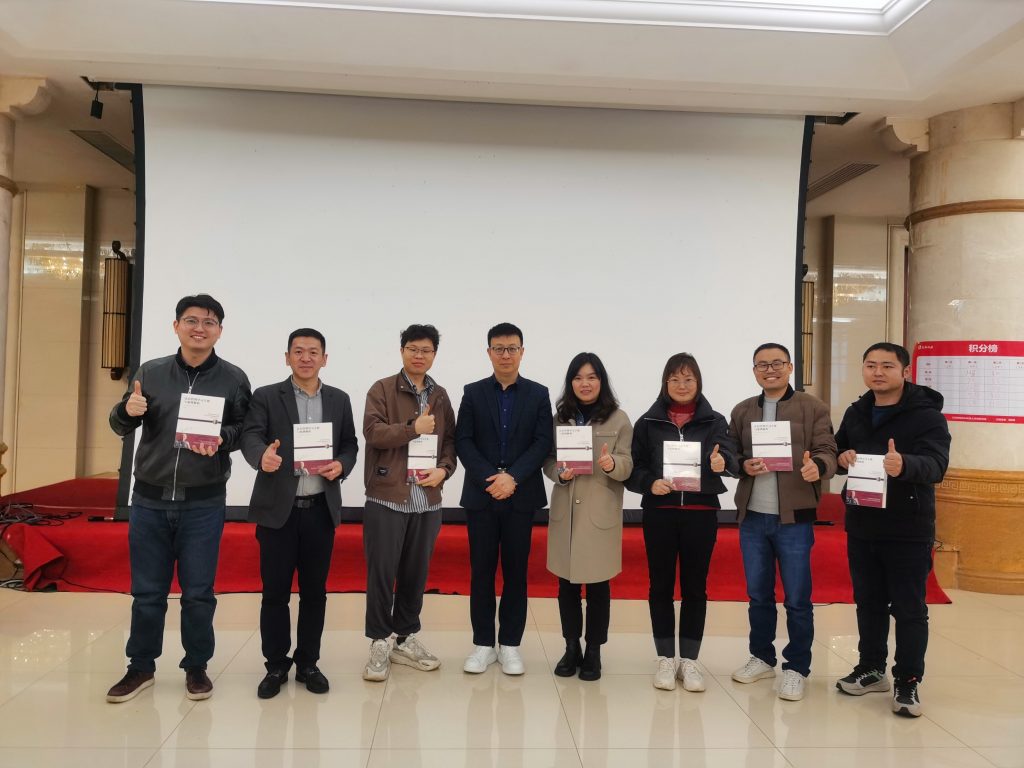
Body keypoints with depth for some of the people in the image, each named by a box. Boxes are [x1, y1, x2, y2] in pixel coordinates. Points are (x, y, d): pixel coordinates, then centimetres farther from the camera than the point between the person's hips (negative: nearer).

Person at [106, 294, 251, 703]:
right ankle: (140, 667, 27)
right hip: (149, 500, 2)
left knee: (198, 592, 7)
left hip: (204, 504, -2)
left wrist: (222, 439, -22)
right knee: (147, 590, 11)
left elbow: (246, 430, -1)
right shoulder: (150, 372, 4)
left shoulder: (233, 378, -1)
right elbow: (121, 427, 8)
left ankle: (196, 667, 23)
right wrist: (127, 411, -15)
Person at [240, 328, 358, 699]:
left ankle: (308, 663, 23)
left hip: (321, 509, 2)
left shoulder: (339, 400, 9)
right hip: (277, 508, -2)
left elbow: (350, 444, 12)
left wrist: (341, 465, -10)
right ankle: (276, 666, 19)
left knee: (315, 590, 9)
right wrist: (262, 456, -36)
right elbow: (250, 436, -13)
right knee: (275, 590, 5)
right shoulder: (266, 397, 0)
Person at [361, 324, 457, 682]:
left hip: (427, 499, 4)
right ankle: (379, 643, 15)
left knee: (416, 572, 12)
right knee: (381, 572, 1)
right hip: (387, 497, -4)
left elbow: (451, 439, 13)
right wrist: (413, 428, -16)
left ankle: (406, 638, 26)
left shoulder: (440, 396, 12)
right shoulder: (382, 389, 0)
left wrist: (444, 469, -4)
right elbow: (372, 431, -12)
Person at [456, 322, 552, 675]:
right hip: (480, 495, 0)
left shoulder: (538, 394, 5)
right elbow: (463, 441, -2)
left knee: (516, 570, 5)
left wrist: (513, 477, -15)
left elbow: (543, 443, -3)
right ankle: (483, 643, 15)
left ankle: (509, 645, 16)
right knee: (481, 570, 5)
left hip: (521, 496, 0)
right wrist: (489, 478, -15)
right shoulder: (473, 393, 6)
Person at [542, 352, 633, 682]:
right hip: (565, 510, 3)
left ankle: (593, 651, 19)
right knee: (567, 582, 9)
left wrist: (612, 464, -26)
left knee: (598, 583, 5)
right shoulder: (559, 416, 6)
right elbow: (548, 460, 7)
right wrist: (560, 473, -14)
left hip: (601, 512, -3)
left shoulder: (619, 419, -2)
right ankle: (571, 648, 24)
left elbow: (627, 466, -5)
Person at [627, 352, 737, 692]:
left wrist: (720, 463, -35)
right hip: (659, 514, 0)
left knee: (695, 587, 7)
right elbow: (633, 467, 2)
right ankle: (665, 658, 20)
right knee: (661, 585, 7)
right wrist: (650, 484, -18)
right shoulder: (648, 422, 4)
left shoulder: (714, 421, 4)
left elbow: (728, 454, -13)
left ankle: (689, 660, 19)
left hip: (701, 514, 0)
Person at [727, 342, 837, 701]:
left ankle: (796, 668, 16)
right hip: (752, 516, 4)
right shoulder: (742, 411, 11)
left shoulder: (813, 408, 0)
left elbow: (827, 451, -6)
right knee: (758, 593, 14)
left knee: (797, 598, 3)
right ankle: (762, 657, 30)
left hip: (794, 517, -4)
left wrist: (817, 467, -28)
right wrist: (744, 466, -10)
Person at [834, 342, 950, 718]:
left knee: (909, 608, 4)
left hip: (908, 531, -5)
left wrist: (904, 465, -48)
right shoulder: (855, 413, 8)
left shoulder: (927, 414, -12)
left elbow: (936, 464, -26)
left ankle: (908, 682, 17)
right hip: (861, 527, 6)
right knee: (868, 602, 16)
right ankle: (871, 669, 30)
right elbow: (836, 451, 16)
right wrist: (841, 459, -10)